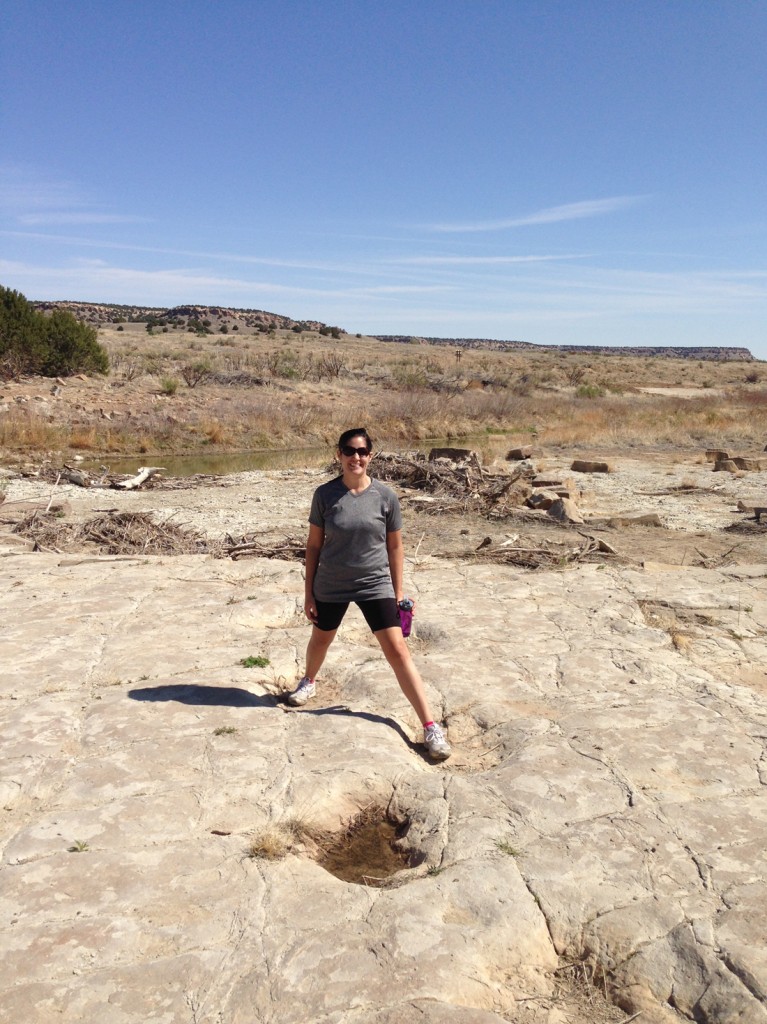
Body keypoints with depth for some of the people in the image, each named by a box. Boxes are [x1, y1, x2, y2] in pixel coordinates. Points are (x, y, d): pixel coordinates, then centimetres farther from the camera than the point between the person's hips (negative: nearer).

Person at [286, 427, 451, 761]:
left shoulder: (385, 496, -9)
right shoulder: (325, 494, -9)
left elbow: (395, 546, 0)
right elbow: (314, 545, -2)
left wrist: (398, 592, 2)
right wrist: (309, 593, 0)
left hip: (375, 586, -1)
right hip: (331, 587, 1)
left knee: (397, 650, -6)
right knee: (320, 639, 23)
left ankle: (430, 727, -2)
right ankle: (309, 682, 57)